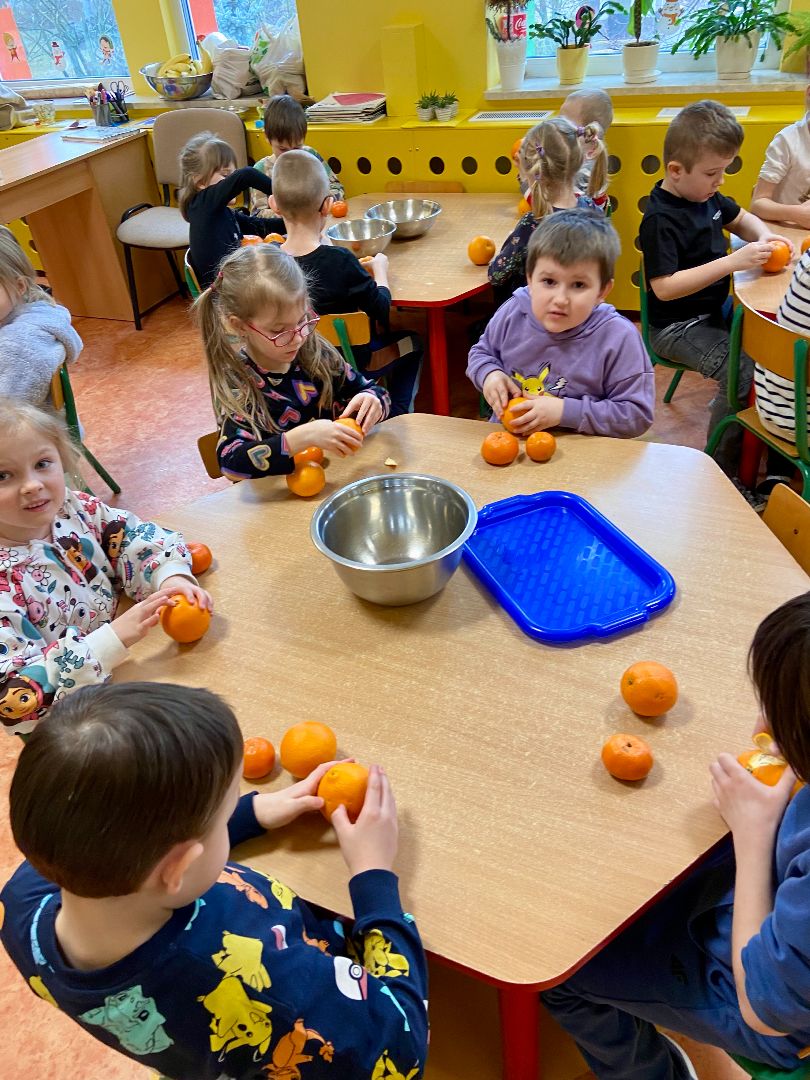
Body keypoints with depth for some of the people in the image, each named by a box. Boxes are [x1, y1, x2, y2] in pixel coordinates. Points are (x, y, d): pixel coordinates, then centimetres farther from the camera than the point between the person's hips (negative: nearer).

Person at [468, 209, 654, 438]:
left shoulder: (618, 338, -16)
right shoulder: (513, 312, -5)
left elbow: (637, 415, -14)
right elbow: (482, 352, 16)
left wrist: (566, 411, -23)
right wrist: (490, 374, -9)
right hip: (508, 439, 2)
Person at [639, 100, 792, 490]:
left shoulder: (706, 195, 7)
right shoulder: (660, 220, -20)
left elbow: (742, 219, 24)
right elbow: (665, 287, -28)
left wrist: (765, 237, 0)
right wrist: (732, 262, -29)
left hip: (715, 310, 9)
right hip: (677, 328, -9)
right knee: (745, 373, -23)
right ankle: (721, 469, -5)